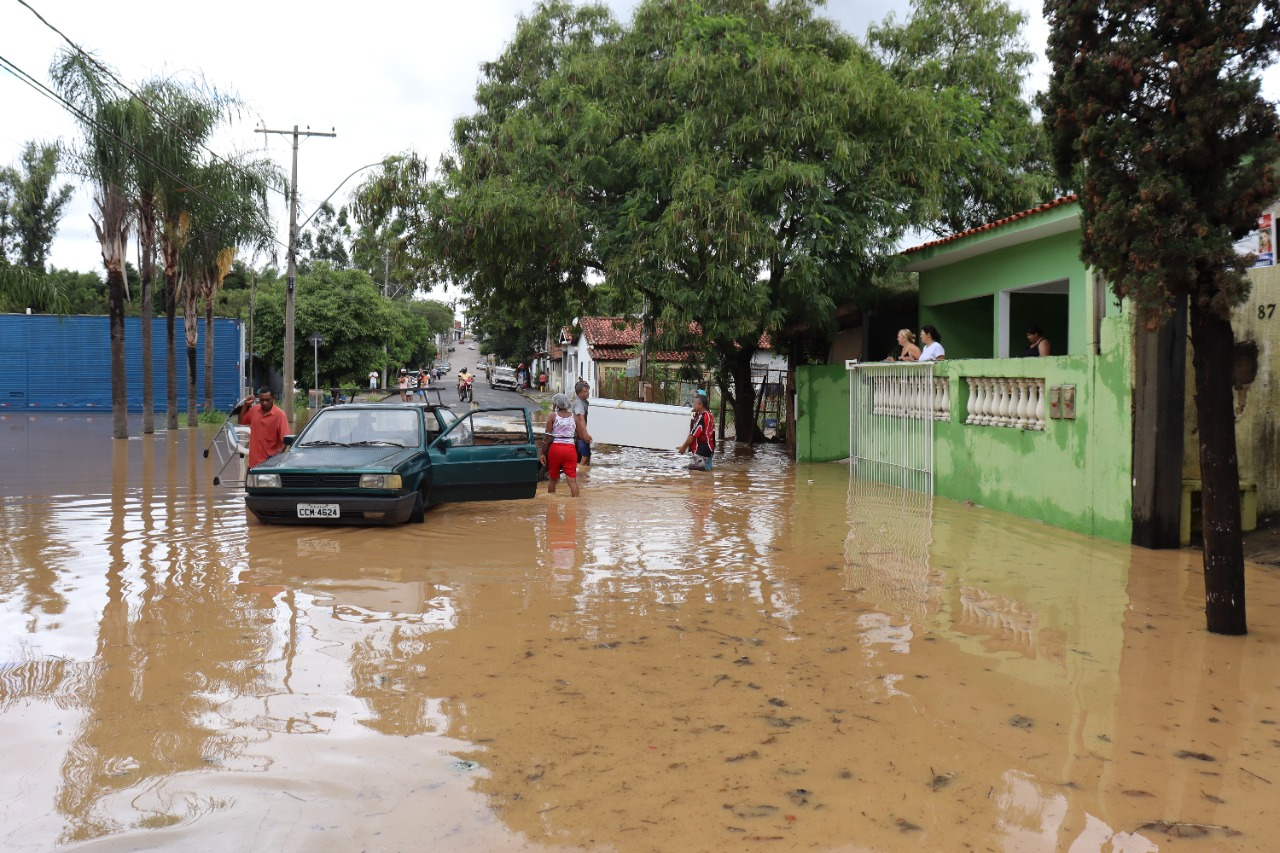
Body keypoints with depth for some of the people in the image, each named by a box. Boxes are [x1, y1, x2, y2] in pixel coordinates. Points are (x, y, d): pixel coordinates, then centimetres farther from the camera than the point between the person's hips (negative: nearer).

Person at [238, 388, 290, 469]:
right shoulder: (254, 410, 4)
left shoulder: (279, 414, -13)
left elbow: (285, 439, -16)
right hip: (254, 462, 5)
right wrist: (245, 405, 7)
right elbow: (241, 421, 21)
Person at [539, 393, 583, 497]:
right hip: (570, 449, 1)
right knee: (572, 480, -4)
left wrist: (542, 453, -1)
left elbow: (547, 436, -6)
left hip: (555, 448, -1)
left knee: (553, 479, 15)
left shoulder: (553, 416, -1)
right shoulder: (574, 417, 6)